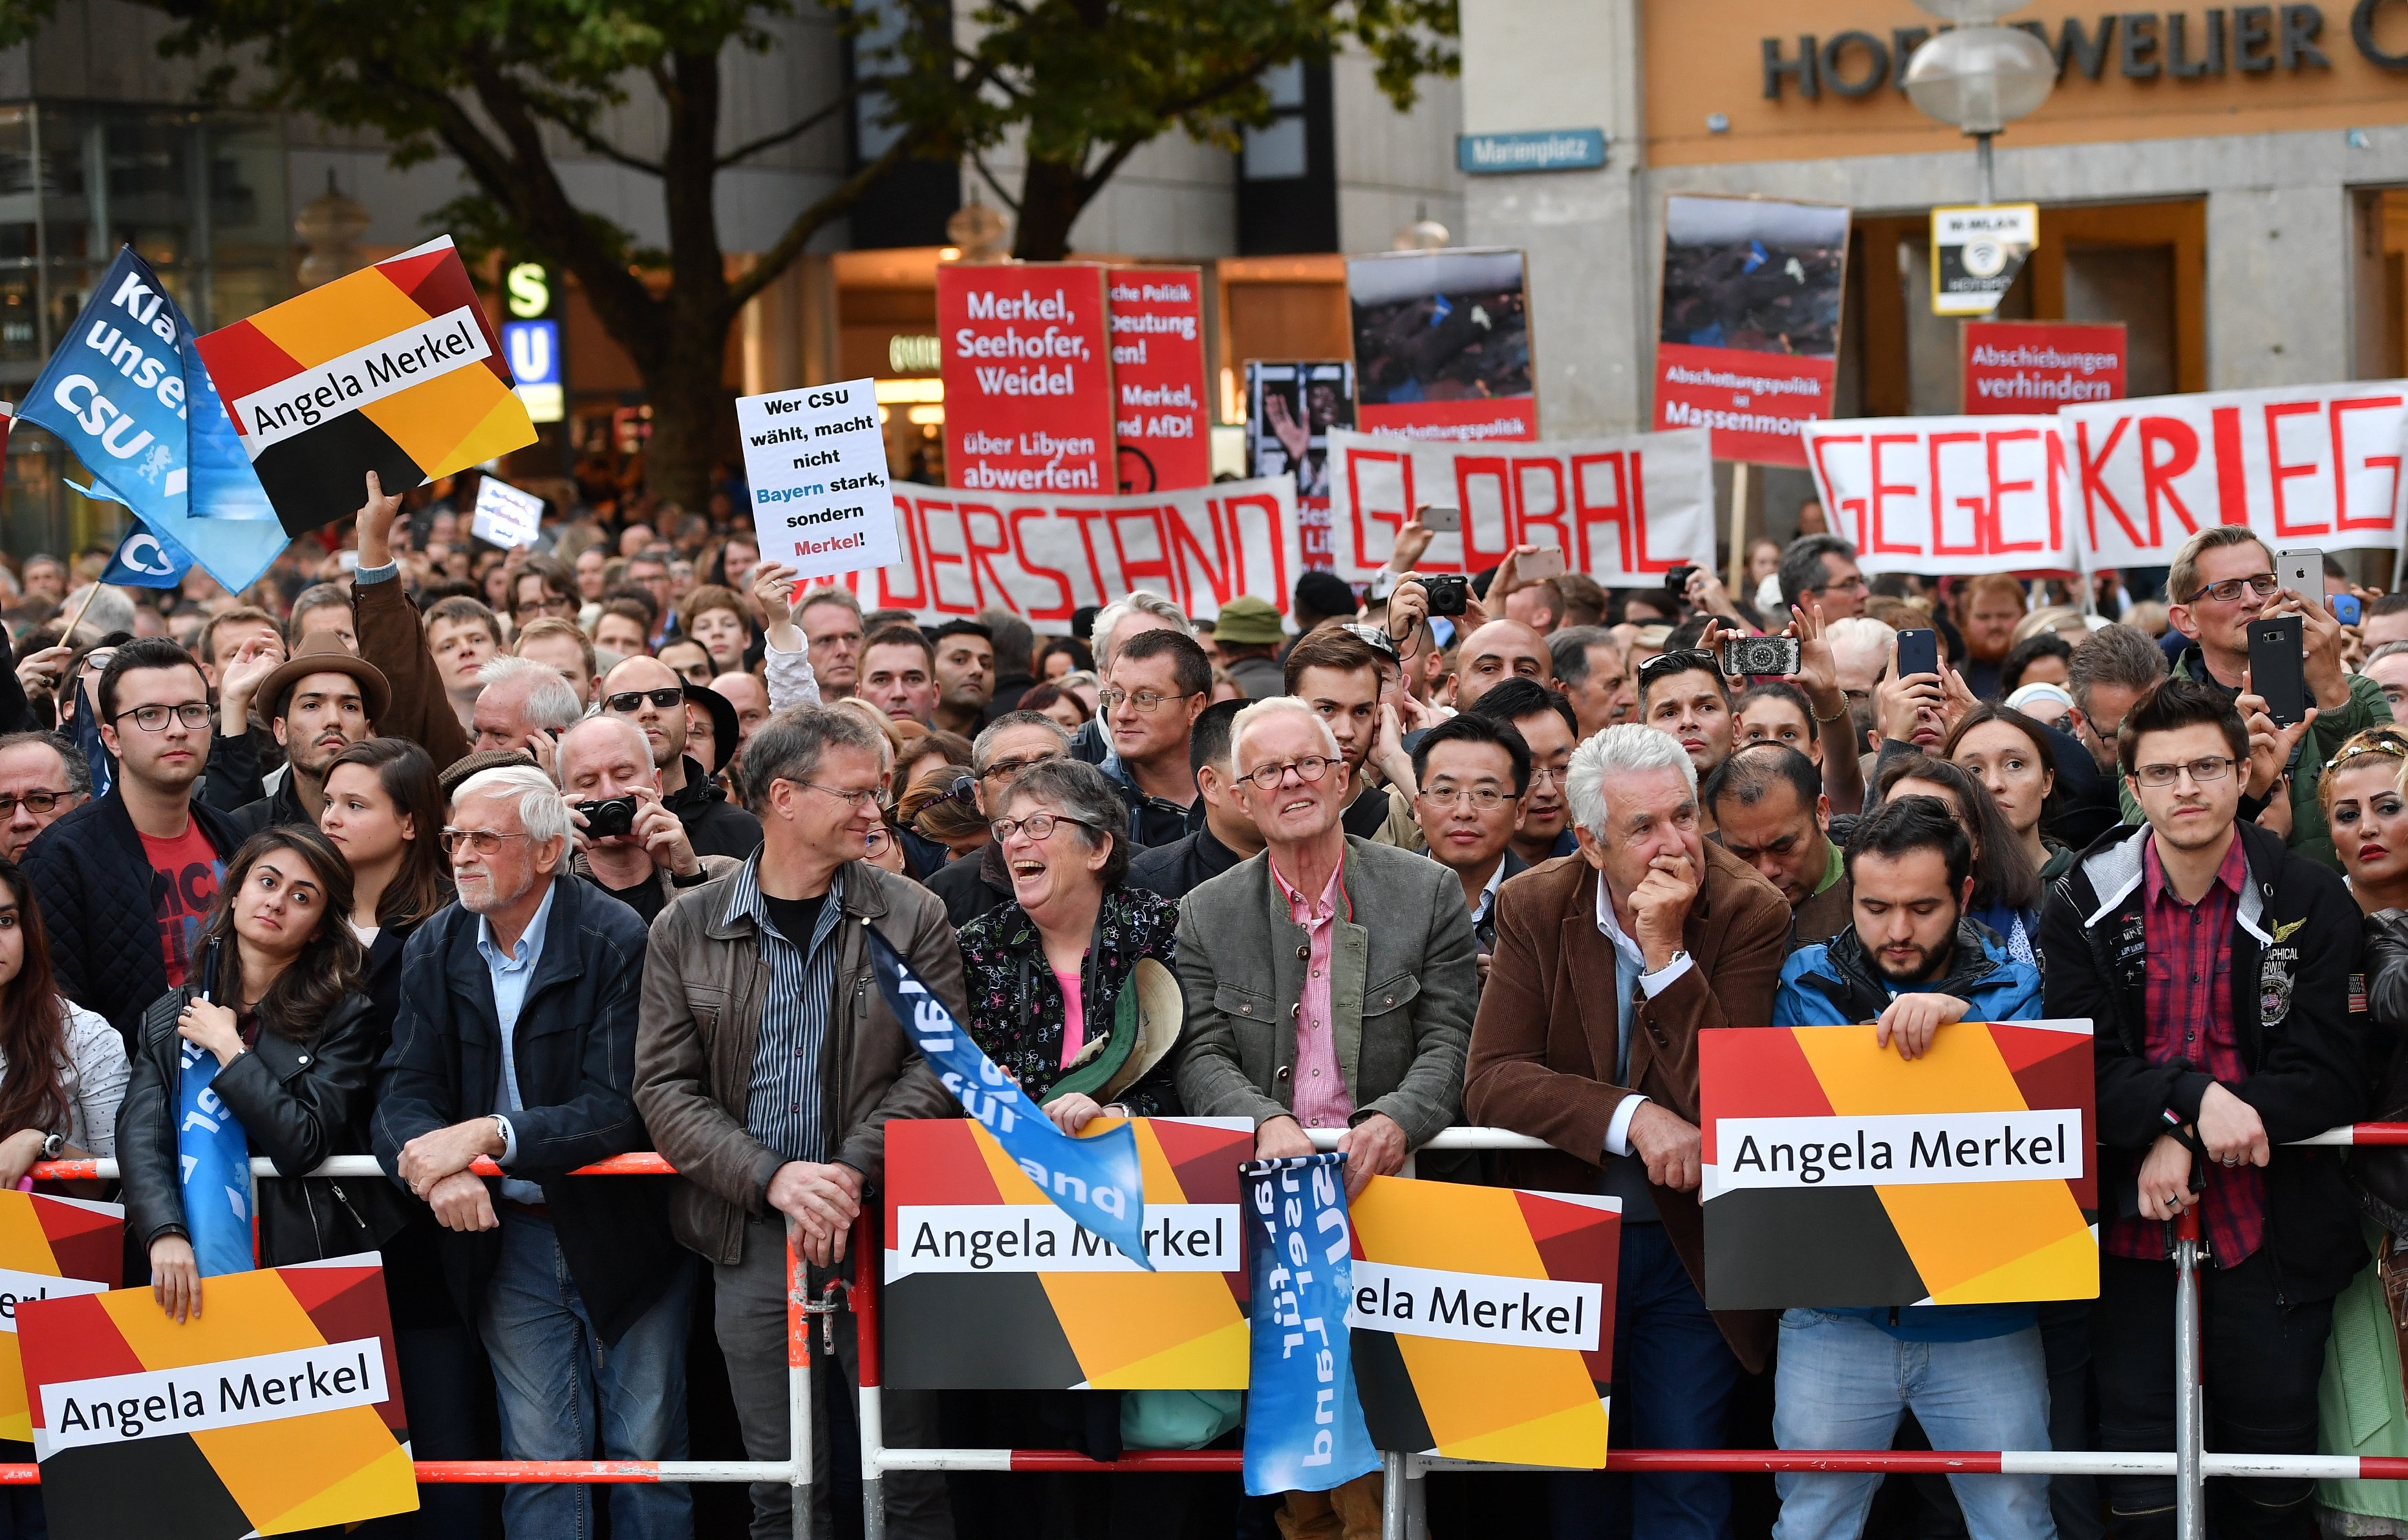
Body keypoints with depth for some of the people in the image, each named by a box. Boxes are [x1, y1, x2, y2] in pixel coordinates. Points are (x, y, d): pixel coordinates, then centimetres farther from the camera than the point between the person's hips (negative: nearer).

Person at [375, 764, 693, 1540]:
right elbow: (403, 1096, -6)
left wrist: (488, 1135, -31)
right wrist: (443, 1170, -28)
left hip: (621, 1233, -3)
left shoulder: (620, 941, -15)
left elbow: (620, 1108, -22)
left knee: (646, 1448, 4)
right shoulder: (434, 951, 2)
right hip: (508, 1239, 4)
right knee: (539, 1458, 5)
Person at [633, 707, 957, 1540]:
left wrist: (854, 1170, -16)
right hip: (753, 1238, 1)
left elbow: (938, 1063, -2)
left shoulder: (912, 917, 3)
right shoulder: (686, 930, 4)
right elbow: (665, 1088, 0)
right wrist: (774, 1177, -14)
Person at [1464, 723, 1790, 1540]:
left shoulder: (1751, 914, -13)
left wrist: (1667, 952, -26)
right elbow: (1490, 1080, -13)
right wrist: (1632, 1117, -26)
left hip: (1690, 1252, -2)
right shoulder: (1535, 908, -5)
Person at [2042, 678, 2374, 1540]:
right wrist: (2193, 1098, -23)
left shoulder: (2310, 902, -2)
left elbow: (2332, 1073, -8)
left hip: (2270, 1237, -1)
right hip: (2132, 1235, 1)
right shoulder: (2083, 909, 2)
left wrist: (2188, 1145, -18)